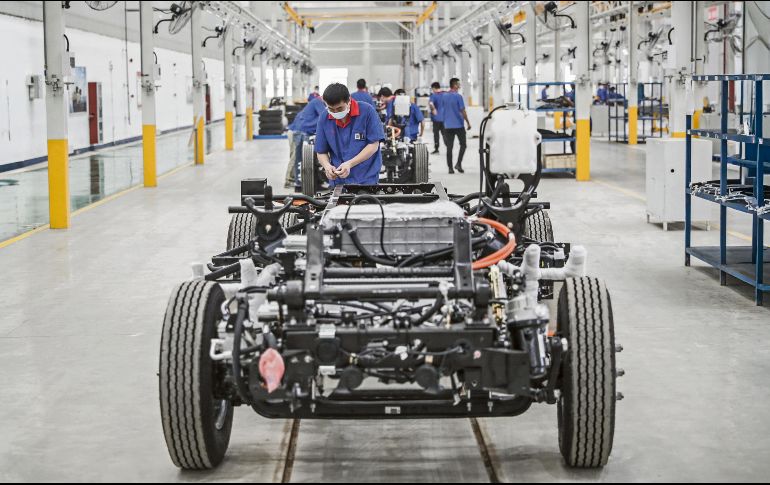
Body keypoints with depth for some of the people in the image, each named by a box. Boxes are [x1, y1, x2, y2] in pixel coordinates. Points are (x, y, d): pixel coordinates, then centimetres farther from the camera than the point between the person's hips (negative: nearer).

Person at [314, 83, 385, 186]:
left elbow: (373, 145, -7)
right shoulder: (324, 120, -1)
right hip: (337, 181, 2)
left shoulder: (367, 111, -10)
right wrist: (327, 166, -16)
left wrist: (349, 164, -18)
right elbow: (321, 152, 6)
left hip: (366, 180, -2)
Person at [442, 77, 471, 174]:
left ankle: (450, 168, 4)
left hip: (448, 125, 4)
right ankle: (458, 163, -4)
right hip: (458, 125, -4)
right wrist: (468, 122, -4)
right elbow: (462, 111, -12)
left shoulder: (444, 96, 4)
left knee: (449, 147, 5)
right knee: (463, 144, 9)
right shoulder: (458, 96, -12)